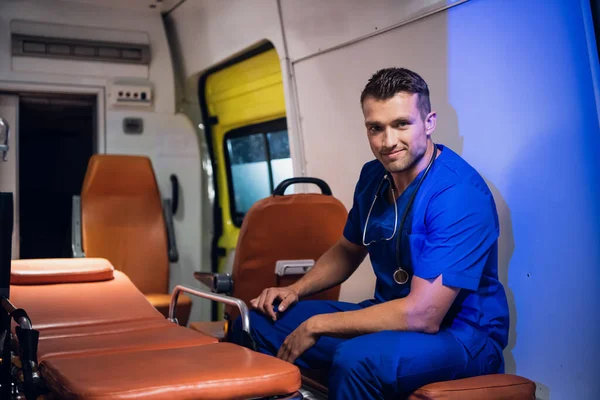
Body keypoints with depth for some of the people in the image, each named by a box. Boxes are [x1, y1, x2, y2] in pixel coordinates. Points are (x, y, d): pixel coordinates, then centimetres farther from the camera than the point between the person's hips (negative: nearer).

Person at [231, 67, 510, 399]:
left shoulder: (459, 193, -23)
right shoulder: (374, 176, 0)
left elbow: (423, 315, -28)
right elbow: (348, 250, 18)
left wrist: (317, 325, -21)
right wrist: (296, 289, 1)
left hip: (462, 335, -7)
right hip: (393, 317, 7)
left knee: (356, 359, -37)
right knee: (258, 322, 0)